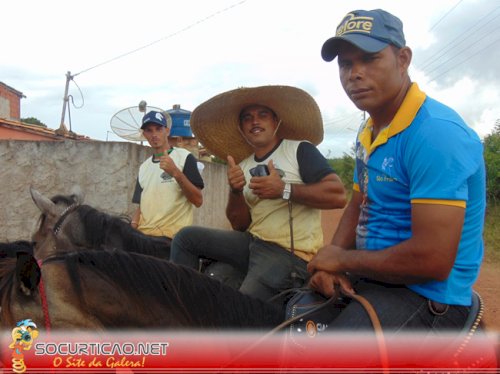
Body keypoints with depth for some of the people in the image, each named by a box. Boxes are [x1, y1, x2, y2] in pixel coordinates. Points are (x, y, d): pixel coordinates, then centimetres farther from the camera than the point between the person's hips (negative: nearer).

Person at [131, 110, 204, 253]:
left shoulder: (184, 157, 0)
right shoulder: (144, 167, 19)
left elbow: (198, 201, -8)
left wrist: (176, 173, -19)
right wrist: (132, 226, 0)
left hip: (171, 237, -5)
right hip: (143, 235, 5)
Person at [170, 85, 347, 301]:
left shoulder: (300, 149, -5)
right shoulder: (242, 167, 11)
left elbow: (338, 195, -16)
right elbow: (240, 225, 9)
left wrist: (284, 190, -22)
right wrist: (235, 191, -10)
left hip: (290, 254, -6)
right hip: (254, 243, 6)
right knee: (186, 237, 1)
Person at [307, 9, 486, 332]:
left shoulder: (435, 132, -22)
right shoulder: (369, 132, 9)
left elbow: (433, 260, -28)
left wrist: (342, 260, -14)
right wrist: (328, 263, -4)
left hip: (426, 297, -9)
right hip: (372, 277, 9)